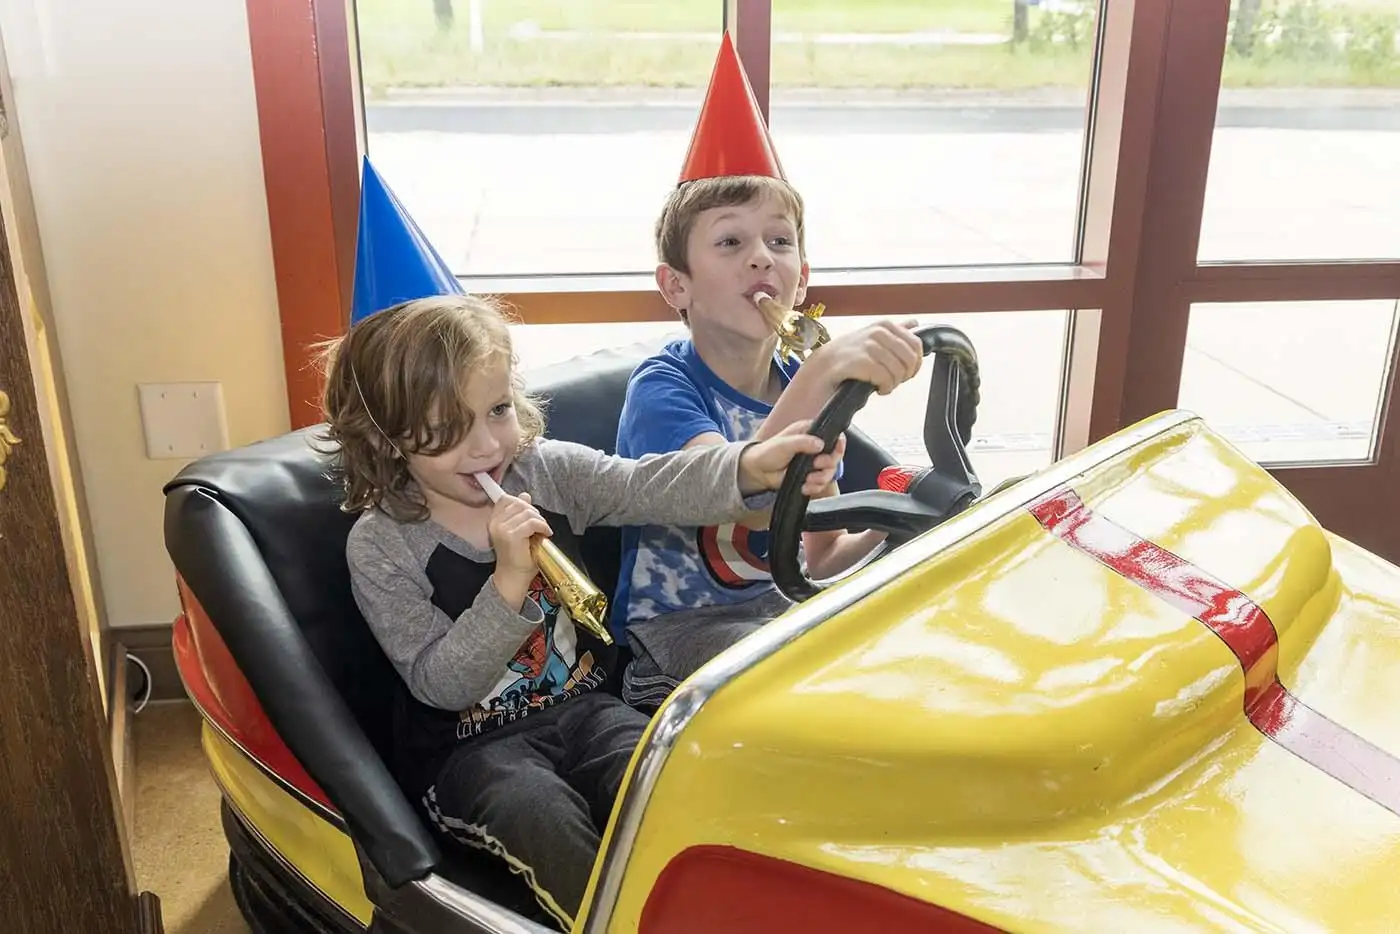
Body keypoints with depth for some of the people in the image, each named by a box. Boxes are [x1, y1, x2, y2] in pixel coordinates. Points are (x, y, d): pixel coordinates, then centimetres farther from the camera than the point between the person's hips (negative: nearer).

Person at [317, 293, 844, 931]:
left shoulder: (547, 471, -3)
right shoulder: (379, 547, -13)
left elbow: (649, 487, -19)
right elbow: (441, 686, -17)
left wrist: (751, 467, -39)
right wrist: (510, 581, -30)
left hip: (580, 706, 3)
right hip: (468, 748, -3)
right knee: (540, 810, -33)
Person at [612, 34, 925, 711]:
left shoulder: (803, 384, 3)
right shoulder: (660, 388, -16)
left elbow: (818, 557, 7)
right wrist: (824, 370, -50)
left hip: (783, 605, 7)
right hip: (680, 628, -6)